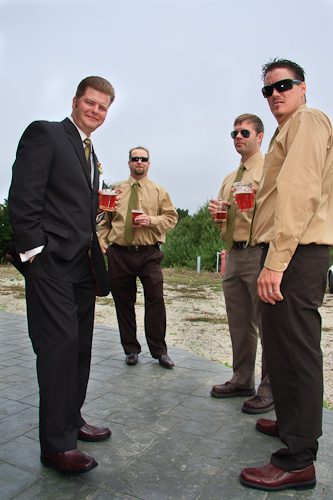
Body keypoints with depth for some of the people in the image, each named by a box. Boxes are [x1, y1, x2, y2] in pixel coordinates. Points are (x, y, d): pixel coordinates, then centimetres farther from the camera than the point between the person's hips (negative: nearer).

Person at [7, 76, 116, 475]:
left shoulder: (90, 154, 23)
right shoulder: (45, 133, -2)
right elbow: (23, 198, -11)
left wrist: (95, 246, 13)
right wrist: (34, 252, -16)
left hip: (81, 263, 9)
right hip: (51, 262, -8)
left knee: (79, 347, 12)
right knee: (60, 344, -9)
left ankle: (71, 422, 28)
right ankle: (56, 444, 4)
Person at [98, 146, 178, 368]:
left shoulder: (159, 191, 11)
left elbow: (171, 217, 5)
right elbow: (105, 220, 17)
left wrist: (151, 221, -12)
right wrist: (102, 240, 2)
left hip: (149, 253, -2)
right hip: (119, 254, 2)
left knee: (155, 300, -8)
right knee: (124, 303, 6)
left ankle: (159, 351, 7)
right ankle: (131, 349, 20)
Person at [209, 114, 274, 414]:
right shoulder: (229, 179, 23)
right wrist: (216, 213, 6)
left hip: (259, 252, -8)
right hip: (233, 254, 8)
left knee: (268, 324, -2)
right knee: (239, 323, 13)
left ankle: (271, 389, 11)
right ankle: (242, 380, 26)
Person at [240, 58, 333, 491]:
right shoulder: (290, 128, 29)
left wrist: (275, 261, -24)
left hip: (295, 253, -11)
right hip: (291, 253, 11)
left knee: (294, 350, -8)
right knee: (282, 345, 17)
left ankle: (298, 461, 3)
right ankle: (290, 422, 32)